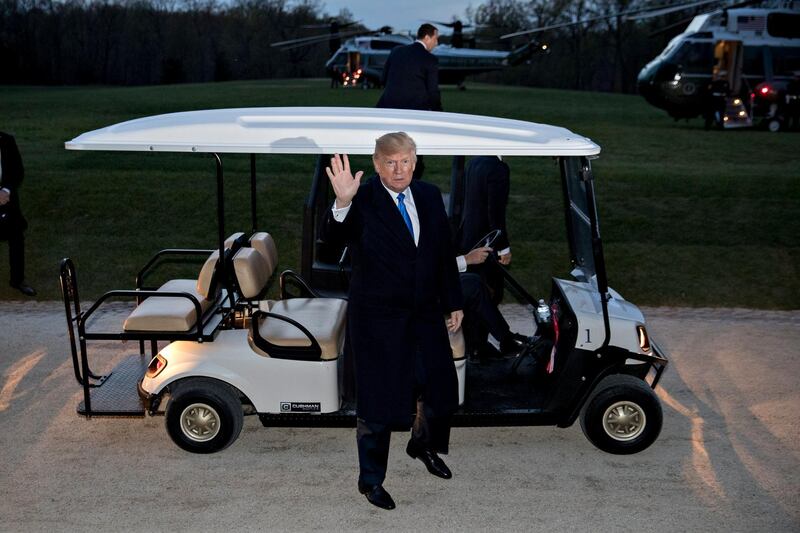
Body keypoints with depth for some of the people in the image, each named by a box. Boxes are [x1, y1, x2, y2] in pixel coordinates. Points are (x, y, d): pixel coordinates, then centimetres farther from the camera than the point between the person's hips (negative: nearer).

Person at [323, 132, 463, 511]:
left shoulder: (429, 196, 4)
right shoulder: (363, 200, -13)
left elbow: (445, 253, 11)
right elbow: (333, 237, -30)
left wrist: (453, 303, 11)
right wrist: (342, 203, -49)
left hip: (425, 314, 6)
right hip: (377, 319, -5)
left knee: (440, 388, 16)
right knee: (378, 398, 4)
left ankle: (424, 446, 47)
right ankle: (370, 480, 23)